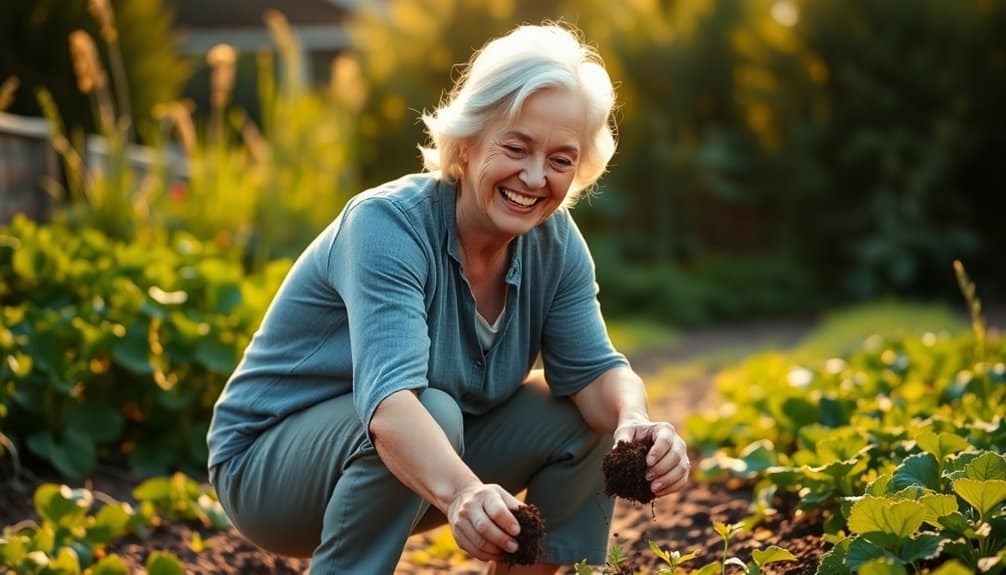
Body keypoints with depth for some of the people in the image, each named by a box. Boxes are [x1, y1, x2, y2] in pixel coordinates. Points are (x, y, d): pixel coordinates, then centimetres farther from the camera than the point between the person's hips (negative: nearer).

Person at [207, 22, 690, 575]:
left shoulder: (555, 243, -7)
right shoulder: (386, 224, -28)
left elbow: (593, 371, -13)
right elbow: (390, 398, -41)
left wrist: (636, 425, -36)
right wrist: (462, 493, -60)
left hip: (420, 462, 7)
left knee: (596, 416, -9)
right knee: (433, 410, -34)